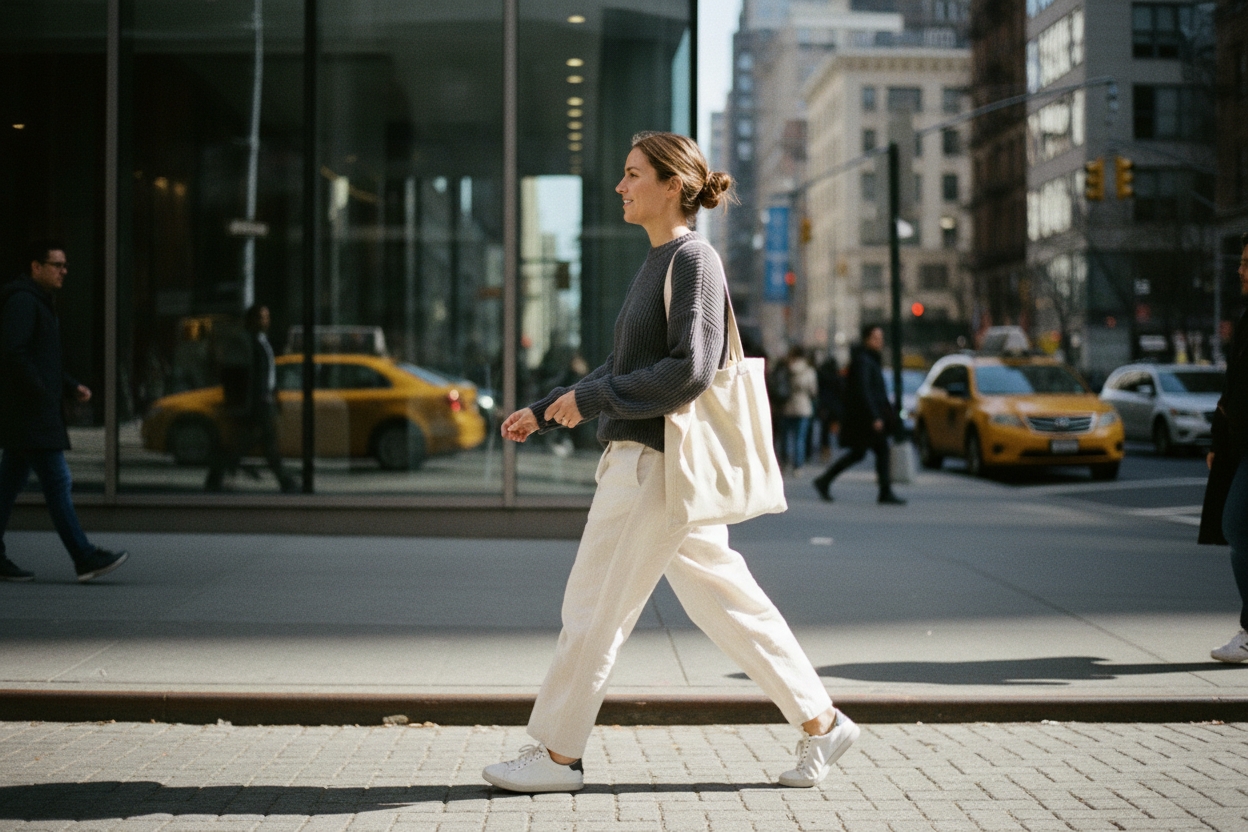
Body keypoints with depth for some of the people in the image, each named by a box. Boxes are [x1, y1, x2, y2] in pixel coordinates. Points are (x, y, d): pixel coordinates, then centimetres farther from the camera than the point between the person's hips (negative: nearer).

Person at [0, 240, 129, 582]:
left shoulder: (40, 303, 21)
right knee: (57, 481, -10)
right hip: (28, 412, -11)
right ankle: (85, 558, -10)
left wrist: (72, 387, 14)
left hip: (35, 413, 11)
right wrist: (41, 391, -19)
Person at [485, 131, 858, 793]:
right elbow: (623, 369, 23)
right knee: (723, 600, 11)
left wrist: (589, 399, -15)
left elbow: (690, 370, -20)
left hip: (658, 459, -10)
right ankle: (820, 721, 15)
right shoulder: (657, 263, 17)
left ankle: (557, 754, 8)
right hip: (637, 458, 10)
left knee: (594, 606, -2)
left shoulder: (694, 259, -11)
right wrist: (544, 411, 20)